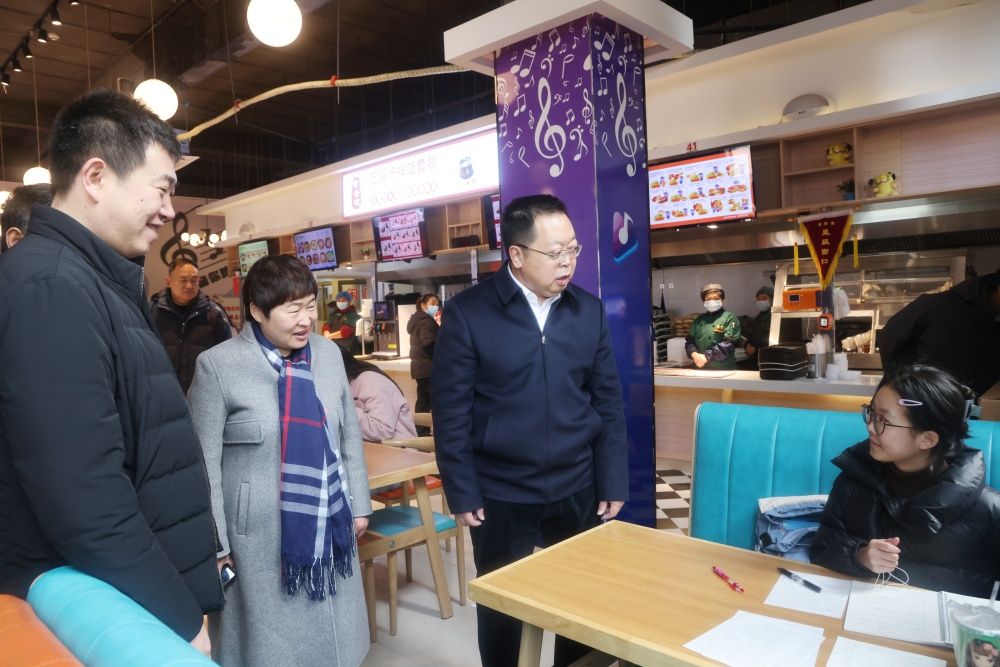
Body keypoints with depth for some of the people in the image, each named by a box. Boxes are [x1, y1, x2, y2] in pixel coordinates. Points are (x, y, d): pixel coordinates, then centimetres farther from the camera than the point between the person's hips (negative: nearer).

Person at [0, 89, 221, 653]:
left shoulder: (98, 283, 9)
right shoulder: (51, 289, -23)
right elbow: (85, 505, -29)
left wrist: (194, 565, 17)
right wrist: (180, 622, -19)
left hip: (138, 601, 9)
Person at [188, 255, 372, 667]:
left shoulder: (328, 353, 1)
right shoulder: (218, 365, -13)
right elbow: (205, 463, -10)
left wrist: (359, 504, 10)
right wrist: (214, 542, -8)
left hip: (328, 530, 5)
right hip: (261, 540, -4)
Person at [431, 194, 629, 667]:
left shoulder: (589, 311, 1)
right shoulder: (468, 313, -11)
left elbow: (608, 404, 5)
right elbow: (451, 411, -8)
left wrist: (612, 483, 4)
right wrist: (462, 494, -8)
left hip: (577, 492, 3)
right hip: (501, 495, -3)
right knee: (501, 609, 16)